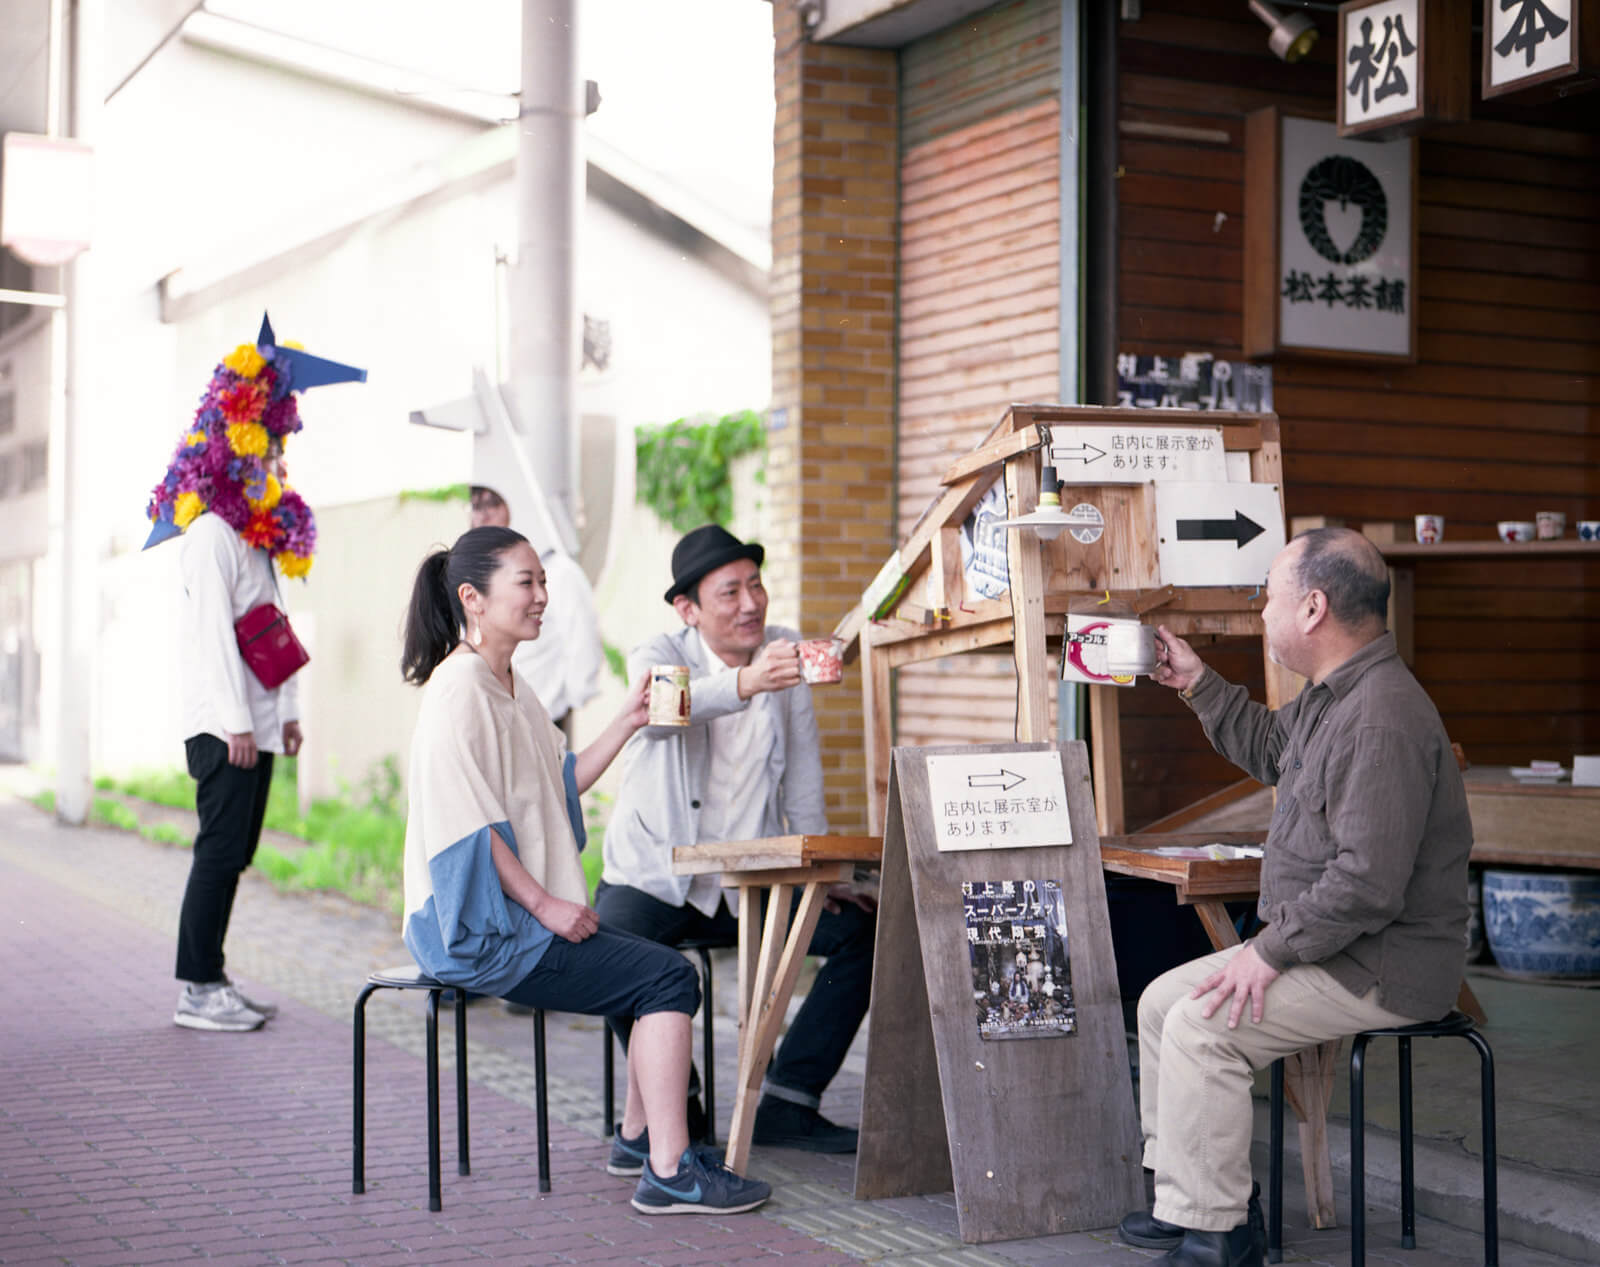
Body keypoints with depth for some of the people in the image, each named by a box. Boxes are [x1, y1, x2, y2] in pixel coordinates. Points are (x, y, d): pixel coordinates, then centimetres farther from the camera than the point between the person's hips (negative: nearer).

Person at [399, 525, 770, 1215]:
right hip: (481, 930, -10)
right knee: (669, 978, -14)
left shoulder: (510, 686, 17)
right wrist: (546, 905, -19)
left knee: (656, 963, 10)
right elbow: (466, 823, -20)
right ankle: (669, 1173, -13)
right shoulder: (460, 688, -14)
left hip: (521, 916, 10)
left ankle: (642, 1135, 19)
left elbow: (562, 781, 21)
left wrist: (628, 720, 12)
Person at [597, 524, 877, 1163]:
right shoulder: (658, 656, -11)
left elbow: (802, 771, 8)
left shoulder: (782, 651, 2)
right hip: (655, 876, -4)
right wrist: (745, 684, -56)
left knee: (862, 930, -12)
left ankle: (785, 1104, -4)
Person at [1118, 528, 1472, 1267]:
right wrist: (1198, 685, 26)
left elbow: (1367, 882, -30)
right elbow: (1268, 750, 32)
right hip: (1326, 947, 11)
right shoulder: (1332, 694, 10)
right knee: (1161, 1001, 8)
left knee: (1202, 1025, -20)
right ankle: (1186, 1198, 13)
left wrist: (1270, 950, -22)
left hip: (1381, 969, -11)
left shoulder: (1382, 718, -25)